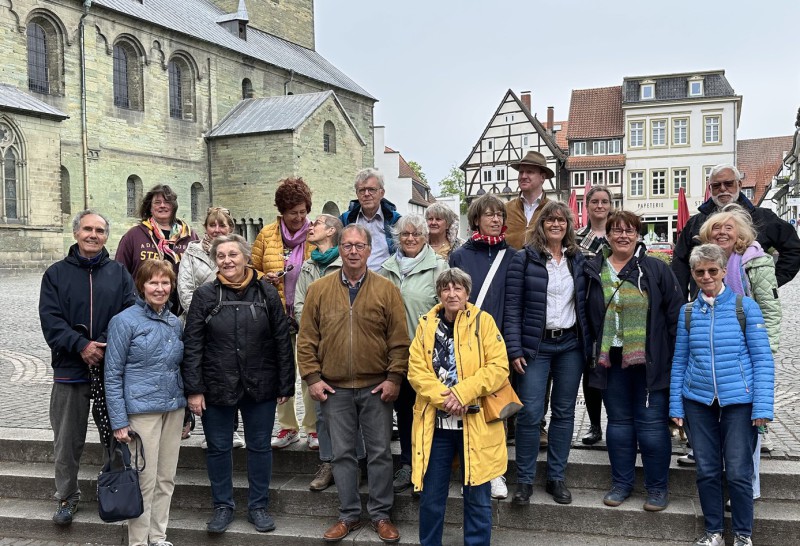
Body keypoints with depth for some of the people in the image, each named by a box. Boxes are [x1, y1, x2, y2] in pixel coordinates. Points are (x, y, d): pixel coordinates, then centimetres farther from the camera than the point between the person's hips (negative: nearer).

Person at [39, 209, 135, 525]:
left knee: (116, 436, 10)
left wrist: (105, 346, -18)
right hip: (70, 369, 0)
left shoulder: (119, 273, 6)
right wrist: (81, 345, -19)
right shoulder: (56, 274, 4)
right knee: (67, 442, 10)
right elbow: (50, 320, -5)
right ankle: (67, 498, 28)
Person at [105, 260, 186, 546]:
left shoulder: (175, 323, 10)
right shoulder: (125, 321, -7)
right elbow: (112, 375, -7)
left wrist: (186, 412, 14)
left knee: (166, 479, 12)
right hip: (142, 410, -6)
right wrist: (118, 421, -11)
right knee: (145, 480, 0)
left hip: (174, 409, 6)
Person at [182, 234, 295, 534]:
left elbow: (282, 341, 0)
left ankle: (258, 506, 27)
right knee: (218, 448, 11)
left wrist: (285, 385, -2)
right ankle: (223, 506, 29)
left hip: (260, 387, 0)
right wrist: (193, 389, -8)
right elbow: (192, 345, -3)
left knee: (259, 447, 11)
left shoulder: (267, 293, -2)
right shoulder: (204, 295, -3)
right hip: (217, 387, 0)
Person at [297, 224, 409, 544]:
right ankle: (349, 515, 23)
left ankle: (380, 514, 22)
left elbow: (399, 340, -2)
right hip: (334, 388, 1)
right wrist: (312, 378, -3)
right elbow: (307, 340, 2)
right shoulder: (319, 290, 1)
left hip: (376, 388, -1)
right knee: (342, 453, 10)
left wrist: (394, 378, -7)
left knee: (379, 452, 7)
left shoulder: (387, 290, -2)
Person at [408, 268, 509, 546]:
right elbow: (416, 369, -1)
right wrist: (442, 398, -16)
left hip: (475, 421, -2)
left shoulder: (483, 321, -2)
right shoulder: (426, 324, 5)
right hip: (435, 421, 2)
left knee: (477, 496, 8)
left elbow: (498, 366, -9)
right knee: (431, 496, 10)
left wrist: (462, 393, -19)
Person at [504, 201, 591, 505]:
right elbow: (512, 307, -6)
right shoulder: (523, 259, -3)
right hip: (535, 346, -4)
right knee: (530, 414, -5)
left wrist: (587, 344, 6)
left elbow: (584, 304, 12)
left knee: (564, 412, 9)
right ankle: (524, 479, 9)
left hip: (571, 345, 4)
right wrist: (514, 350, -11)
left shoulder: (578, 260, 10)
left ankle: (556, 477, 21)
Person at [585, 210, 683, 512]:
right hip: (611, 360, 3)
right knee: (618, 421, 12)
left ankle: (658, 487, 17)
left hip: (650, 360, -2)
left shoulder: (656, 269, 0)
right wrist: (593, 354, 6)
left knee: (652, 423, 2)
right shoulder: (595, 272, 7)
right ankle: (621, 483, 24)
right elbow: (588, 317, 13)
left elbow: (675, 313, -1)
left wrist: (675, 355, -6)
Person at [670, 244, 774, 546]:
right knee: (707, 470, 9)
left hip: (739, 401, -2)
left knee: (738, 472, 2)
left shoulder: (745, 306, -3)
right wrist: (676, 405, 4)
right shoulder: (687, 311, 5)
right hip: (699, 401, 3)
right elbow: (679, 361, 8)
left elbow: (762, 359, -4)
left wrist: (763, 406, -10)